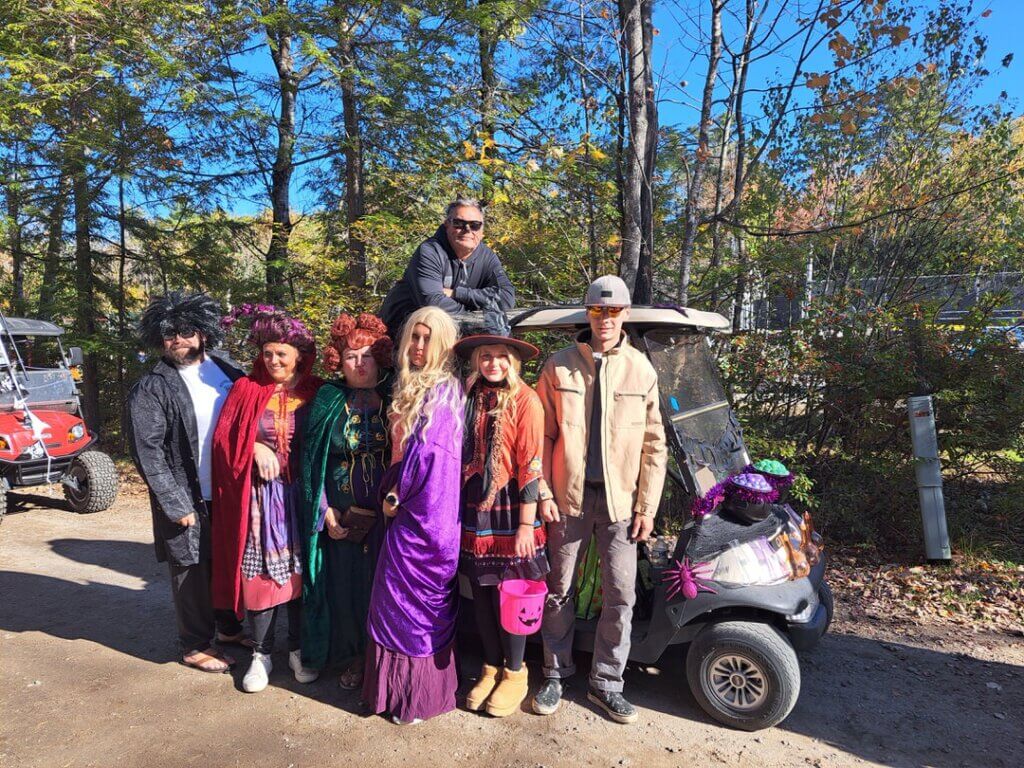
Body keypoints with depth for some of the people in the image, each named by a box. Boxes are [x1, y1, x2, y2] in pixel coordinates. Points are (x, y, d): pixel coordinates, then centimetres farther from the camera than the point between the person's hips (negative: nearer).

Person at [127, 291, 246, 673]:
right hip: (188, 498, -4)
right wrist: (175, 504, -13)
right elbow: (147, 452, -12)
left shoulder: (227, 370, 4)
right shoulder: (151, 388, -9)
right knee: (192, 569, 9)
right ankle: (196, 646, 27)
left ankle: (229, 626, 39)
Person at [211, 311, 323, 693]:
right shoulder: (246, 389, 2)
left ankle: (298, 649, 26)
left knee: (301, 572, 8)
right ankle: (261, 654, 23)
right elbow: (223, 436, 2)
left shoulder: (316, 392, 0)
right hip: (261, 496, 0)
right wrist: (255, 448, -15)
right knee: (260, 573, 5)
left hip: (303, 495, 0)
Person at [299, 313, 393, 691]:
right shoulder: (328, 401, 0)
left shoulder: (392, 400, -2)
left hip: (387, 514, -1)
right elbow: (312, 460, 1)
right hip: (342, 515, 1)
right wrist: (325, 510, -4)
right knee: (347, 584, 9)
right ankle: (354, 656, 30)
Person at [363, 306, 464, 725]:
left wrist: (395, 493, -8)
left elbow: (426, 451, -18)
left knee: (414, 601, 4)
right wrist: (393, 491, 9)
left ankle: (417, 695, 21)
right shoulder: (409, 387, 12)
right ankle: (404, 687, 32)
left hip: (427, 514, -8)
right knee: (418, 602, 17)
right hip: (410, 510, 8)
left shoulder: (443, 392, -16)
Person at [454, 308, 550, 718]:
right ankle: (491, 667, 33)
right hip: (473, 506, 5)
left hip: (509, 507, -5)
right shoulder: (470, 396, 6)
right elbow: (461, 454, 12)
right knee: (481, 592, 13)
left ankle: (515, 673, 26)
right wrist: (460, 508, 9)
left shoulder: (524, 399, -10)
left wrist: (526, 525, -14)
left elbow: (530, 465, -12)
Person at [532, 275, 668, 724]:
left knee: (621, 595, 4)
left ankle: (606, 683, 23)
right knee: (559, 589, 11)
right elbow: (542, 436, 1)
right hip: (568, 497, 0)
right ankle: (556, 674, 31)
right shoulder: (559, 367, 0)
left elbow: (654, 446, 3)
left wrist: (646, 506, -1)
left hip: (619, 500, 1)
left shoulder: (642, 371, 2)